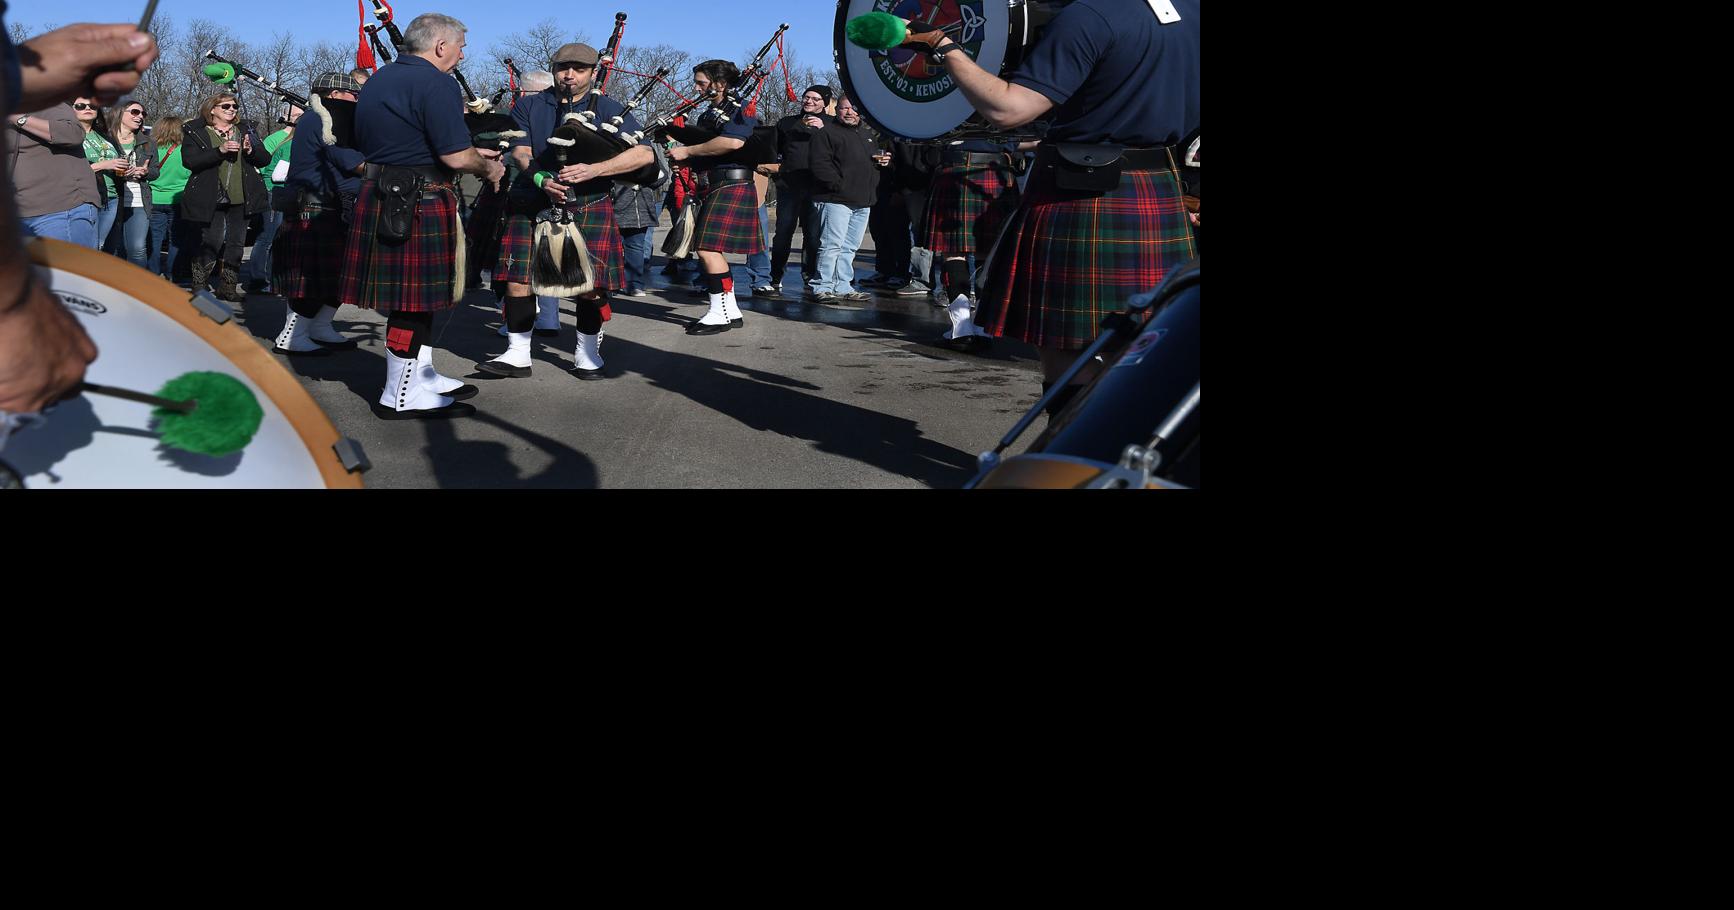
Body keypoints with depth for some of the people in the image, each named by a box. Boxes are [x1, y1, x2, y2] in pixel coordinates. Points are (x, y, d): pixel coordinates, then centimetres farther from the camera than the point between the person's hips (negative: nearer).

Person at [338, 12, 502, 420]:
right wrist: (488, 168, 2)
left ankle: (420, 374, 29)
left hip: (377, 198, 9)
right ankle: (401, 397, 4)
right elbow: (456, 157, -21)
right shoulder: (436, 84, -13)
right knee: (415, 298, -2)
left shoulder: (378, 80, 17)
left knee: (409, 296, 18)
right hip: (418, 204, -9)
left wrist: (472, 153, 23)